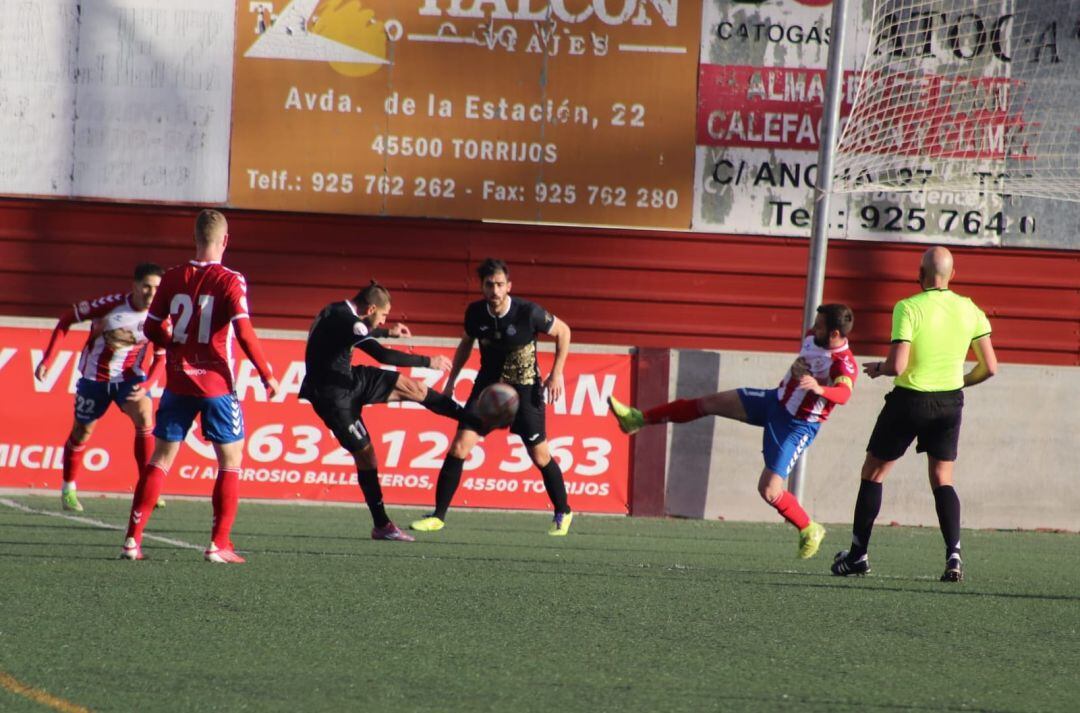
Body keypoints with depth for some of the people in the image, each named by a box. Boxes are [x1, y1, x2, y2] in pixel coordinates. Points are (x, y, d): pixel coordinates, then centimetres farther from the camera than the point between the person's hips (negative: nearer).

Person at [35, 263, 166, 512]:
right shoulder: (111, 305, -21)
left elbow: (160, 357, -1)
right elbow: (67, 319, -11)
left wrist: (147, 383, -20)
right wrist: (47, 359, -13)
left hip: (130, 377, 1)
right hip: (94, 377, -1)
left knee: (145, 419, -23)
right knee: (82, 432, 10)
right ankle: (68, 489, 32)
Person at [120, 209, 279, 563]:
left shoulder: (173, 278, 2)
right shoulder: (230, 281, -10)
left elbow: (152, 329, 7)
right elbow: (244, 333, -18)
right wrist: (267, 375, -8)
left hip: (178, 384, 4)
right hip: (216, 384, -4)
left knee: (161, 458, 11)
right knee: (230, 460, 7)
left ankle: (133, 538, 5)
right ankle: (219, 544, 1)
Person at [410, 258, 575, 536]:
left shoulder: (528, 313, -20)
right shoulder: (475, 313, -9)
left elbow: (563, 332, -3)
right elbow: (466, 344, 12)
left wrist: (556, 374, -7)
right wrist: (451, 381, 11)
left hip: (525, 389, -3)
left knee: (540, 456, 2)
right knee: (459, 447, -10)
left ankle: (563, 513, 25)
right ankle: (438, 515, -3)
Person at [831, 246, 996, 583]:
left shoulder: (908, 308, -17)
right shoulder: (970, 311, -3)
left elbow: (897, 365, -23)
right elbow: (989, 367, -1)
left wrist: (877, 368, -1)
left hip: (910, 400, -4)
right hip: (950, 402, 4)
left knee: (873, 473, 12)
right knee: (942, 481, 13)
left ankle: (858, 555, 15)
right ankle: (953, 554, -6)